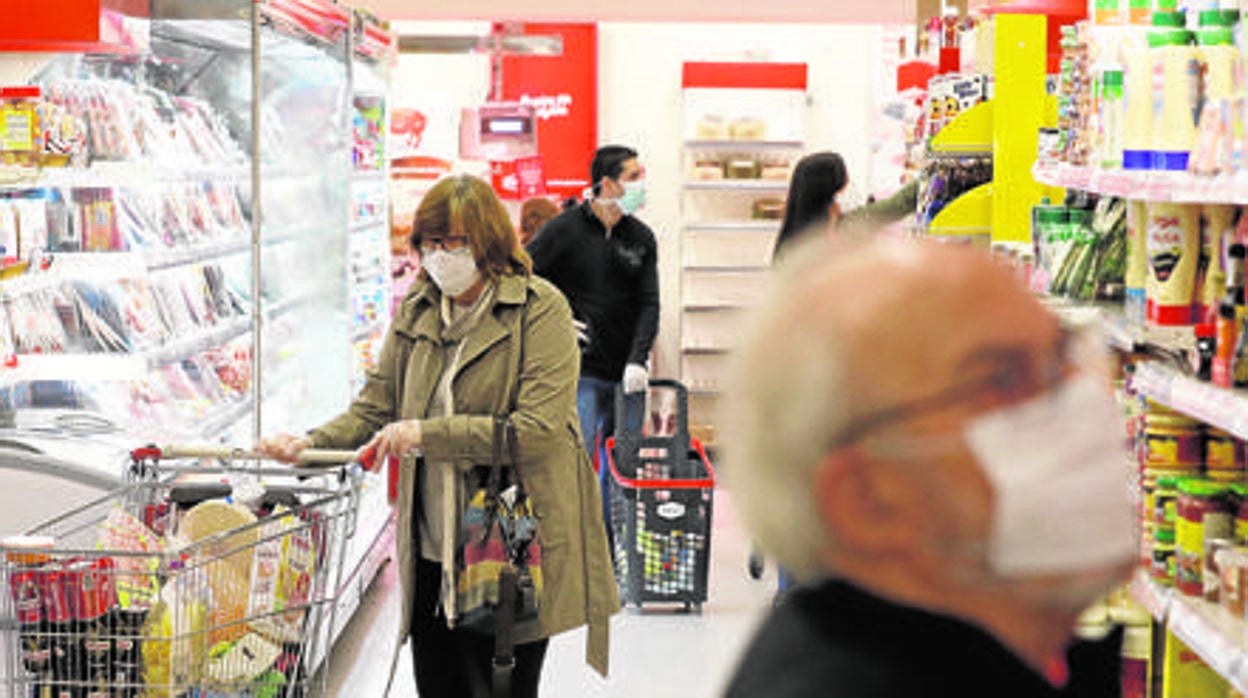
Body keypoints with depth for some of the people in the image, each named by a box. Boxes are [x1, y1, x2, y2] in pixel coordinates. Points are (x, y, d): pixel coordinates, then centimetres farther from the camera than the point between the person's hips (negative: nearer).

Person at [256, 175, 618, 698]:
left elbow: (537, 431, -18)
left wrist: (427, 434, -21)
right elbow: (375, 407, 12)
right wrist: (312, 444, -8)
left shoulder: (541, 309, -9)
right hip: (431, 556, 5)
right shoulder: (415, 311, 9)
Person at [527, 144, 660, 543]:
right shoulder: (565, 229, -5)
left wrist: (638, 360, -8)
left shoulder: (641, 238, 8)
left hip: (627, 376, 4)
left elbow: (649, 304, 4)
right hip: (580, 372, -4)